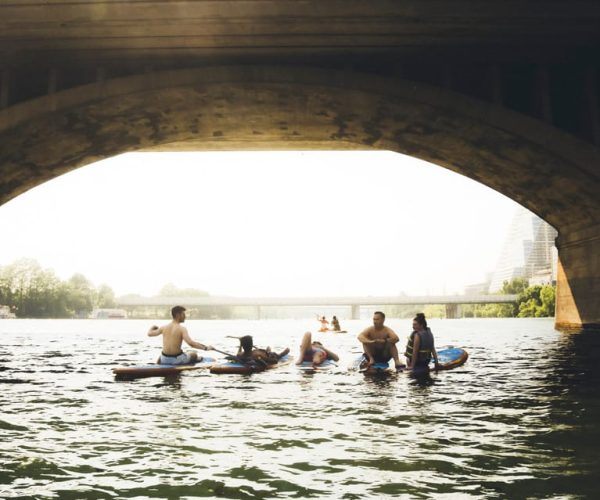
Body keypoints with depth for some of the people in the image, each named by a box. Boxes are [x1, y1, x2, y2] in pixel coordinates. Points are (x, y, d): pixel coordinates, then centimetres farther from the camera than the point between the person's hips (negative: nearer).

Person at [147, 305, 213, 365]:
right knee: (194, 354, 23)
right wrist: (206, 348, -21)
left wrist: (152, 327, 36)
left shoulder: (164, 327, 0)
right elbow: (191, 343, -28)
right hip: (177, 360, -5)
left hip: (164, 360, 5)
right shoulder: (182, 329, -15)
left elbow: (149, 333, 15)